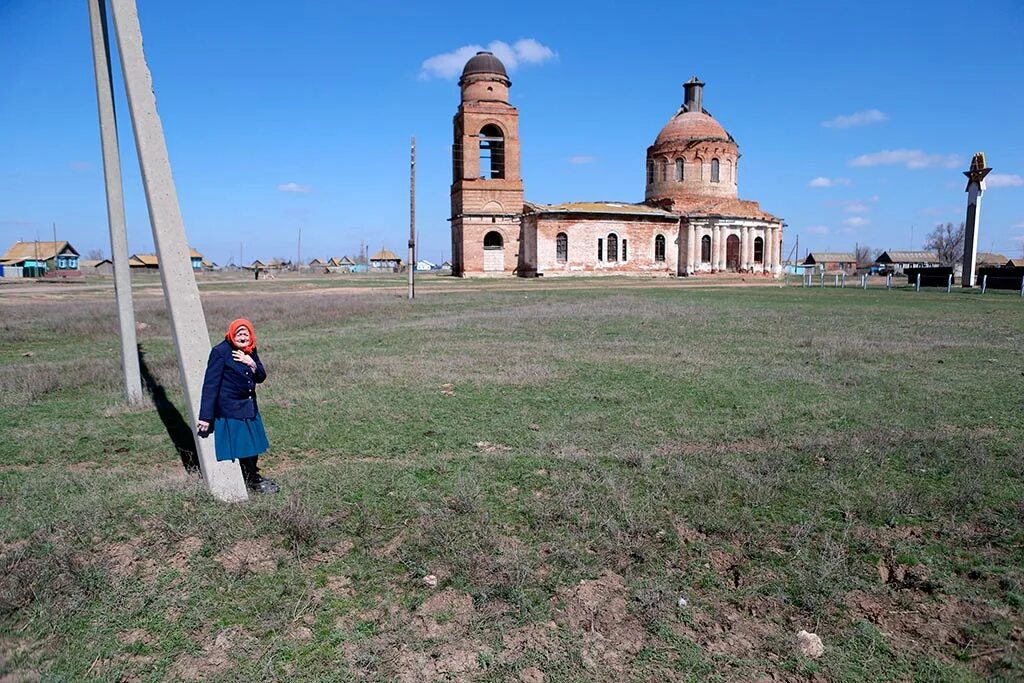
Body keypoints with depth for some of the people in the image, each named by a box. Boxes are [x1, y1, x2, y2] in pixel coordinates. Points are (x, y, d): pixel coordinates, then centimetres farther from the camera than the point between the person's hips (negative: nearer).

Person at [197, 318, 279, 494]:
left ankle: (252, 477, 33)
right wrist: (206, 416, -20)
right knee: (241, 446, 3)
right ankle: (253, 480, 21)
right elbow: (210, 385, -18)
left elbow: (261, 377, 7)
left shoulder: (250, 352, 5)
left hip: (249, 406, 7)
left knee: (253, 445, 14)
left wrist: (252, 364, -15)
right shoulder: (220, 352, -15)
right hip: (230, 409, -7)